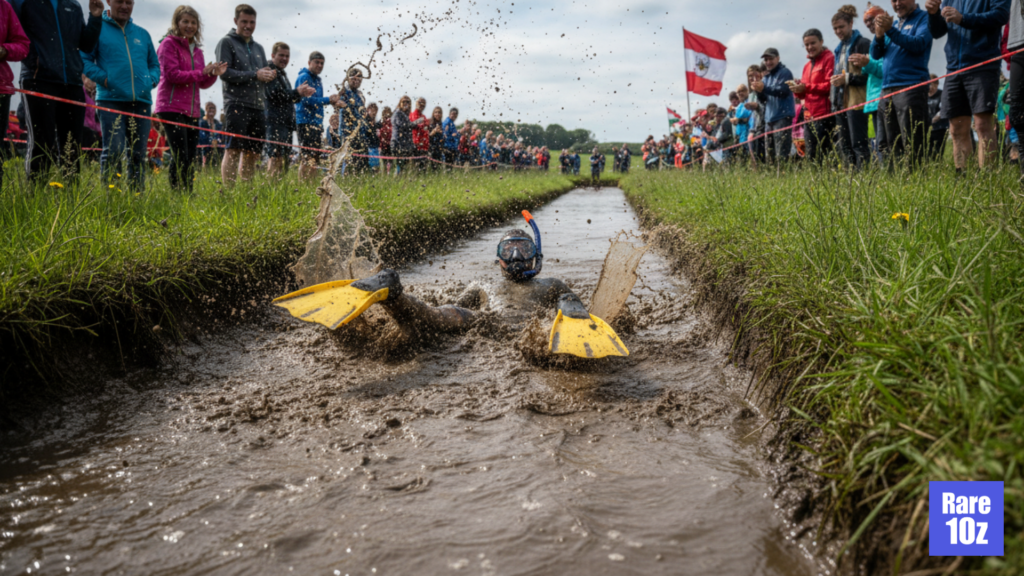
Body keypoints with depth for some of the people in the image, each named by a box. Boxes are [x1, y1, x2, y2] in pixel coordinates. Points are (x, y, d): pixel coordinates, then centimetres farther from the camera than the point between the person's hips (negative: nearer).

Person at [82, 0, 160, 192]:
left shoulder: (142, 33, 21)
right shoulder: (98, 29, 7)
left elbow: (154, 64, 27)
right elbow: (83, 59, 3)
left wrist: (152, 79, 7)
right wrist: (102, 78, -10)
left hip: (141, 101, 5)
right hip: (111, 100, -4)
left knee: (139, 154, 5)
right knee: (113, 150, -15)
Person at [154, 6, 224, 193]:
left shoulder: (196, 50, 19)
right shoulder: (169, 43, 0)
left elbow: (202, 84, 18)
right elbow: (172, 75, -11)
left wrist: (214, 74, -2)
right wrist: (201, 73, -14)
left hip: (192, 110, 7)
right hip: (172, 107, -7)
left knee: (192, 158, 5)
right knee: (180, 156, -13)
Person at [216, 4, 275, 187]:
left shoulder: (258, 48, 23)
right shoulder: (226, 43, 3)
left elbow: (264, 77, 24)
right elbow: (224, 72, -9)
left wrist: (269, 75, -1)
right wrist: (255, 75, -14)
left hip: (258, 106, 6)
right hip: (237, 105, -6)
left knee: (252, 153, 6)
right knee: (233, 150, -11)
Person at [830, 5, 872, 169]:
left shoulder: (862, 44, -5)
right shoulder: (840, 48, 21)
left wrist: (847, 78, -16)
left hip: (856, 102, -8)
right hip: (841, 102, 8)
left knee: (858, 144, -11)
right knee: (844, 146, 7)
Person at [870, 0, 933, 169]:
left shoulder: (923, 18, 4)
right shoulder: (894, 23, 22)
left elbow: (919, 44, -12)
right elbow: (875, 54, 15)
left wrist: (890, 30, -18)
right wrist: (879, 35, -5)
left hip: (911, 87, -7)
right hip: (887, 89, 7)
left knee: (912, 143, -13)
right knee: (893, 144, 6)